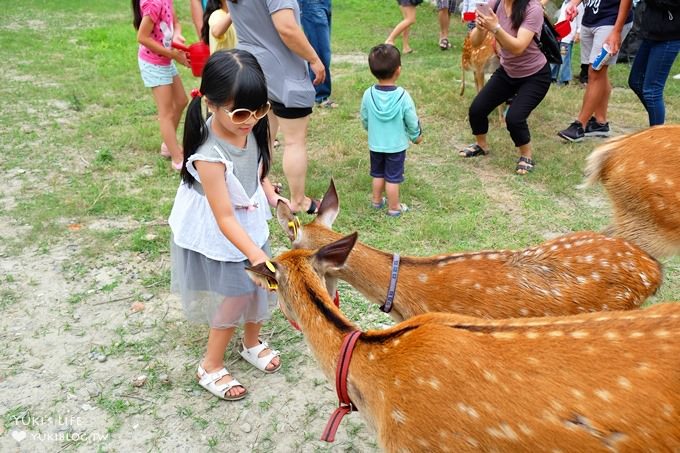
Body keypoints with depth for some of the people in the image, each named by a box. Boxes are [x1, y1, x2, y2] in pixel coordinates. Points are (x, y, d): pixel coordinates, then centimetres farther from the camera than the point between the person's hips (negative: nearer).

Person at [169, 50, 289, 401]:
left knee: (259, 287, 16)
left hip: (251, 223, 7)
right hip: (218, 237, -6)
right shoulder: (210, 156, -36)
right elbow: (225, 218, -31)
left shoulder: (252, 129, -15)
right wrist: (257, 255, -35)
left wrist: (269, 194, -9)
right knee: (234, 297, 2)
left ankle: (252, 343, 44)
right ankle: (211, 367, 27)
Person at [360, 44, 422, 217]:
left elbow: (364, 119, 0)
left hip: (375, 144, 3)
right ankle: (394, 208, 21)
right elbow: (412, 121, -10)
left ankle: (377, 201, 36)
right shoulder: (403, 96, -21)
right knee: (393, 178, 9)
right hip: (396, 145, -3)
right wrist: (417, 136, 9)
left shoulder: (368, 94, -13)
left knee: (378, 174, 21)